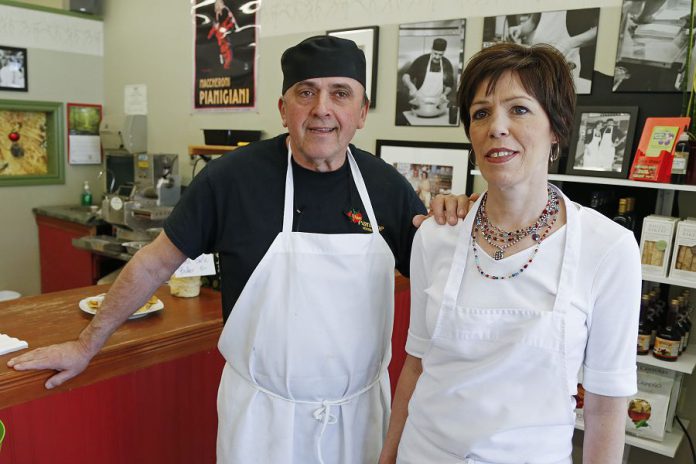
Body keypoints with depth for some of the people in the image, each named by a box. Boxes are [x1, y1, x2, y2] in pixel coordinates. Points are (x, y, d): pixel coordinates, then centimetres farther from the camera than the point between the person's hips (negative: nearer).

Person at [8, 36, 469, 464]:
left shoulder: (387, 185, -6)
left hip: (362, 408, 3)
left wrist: (449, 218, -15)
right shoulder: (234, 176, -14)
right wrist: (87, 344, 4)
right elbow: (155, 264, -3)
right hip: (263, 411, -2)